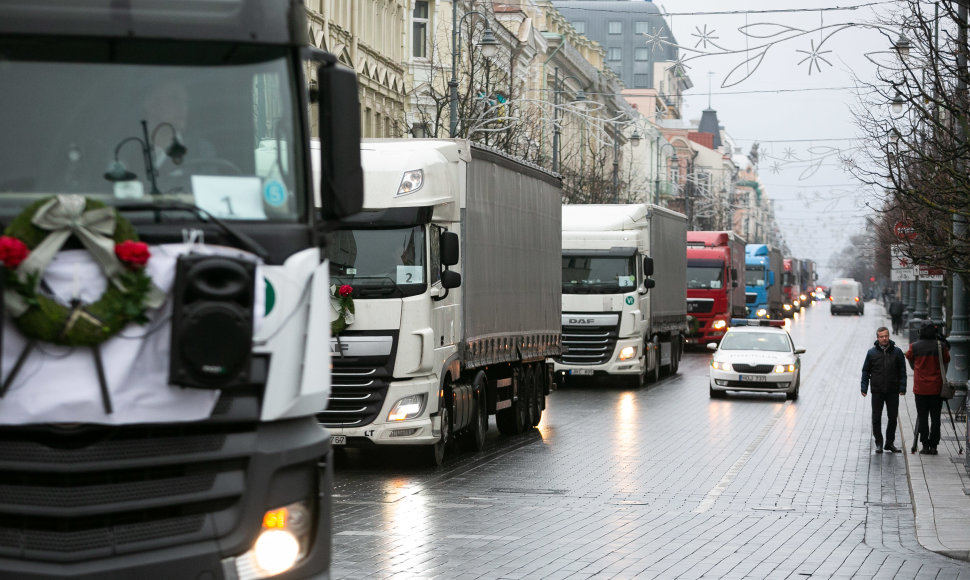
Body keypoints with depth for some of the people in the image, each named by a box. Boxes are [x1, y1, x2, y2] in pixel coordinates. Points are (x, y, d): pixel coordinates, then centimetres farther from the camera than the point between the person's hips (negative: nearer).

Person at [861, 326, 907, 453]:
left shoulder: (897, 352, 2)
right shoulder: (872, 352, 2)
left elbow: (902, 371, 4)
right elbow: (866, 371, 7)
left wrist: (902, 388, -4)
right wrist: (864, 388, -1)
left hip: (893, 391, 0)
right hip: (877, 391, 0)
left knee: (893, 417, 6)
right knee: (876, 418, 2)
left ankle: (890, 442, 18)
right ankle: (879, 443, 12)